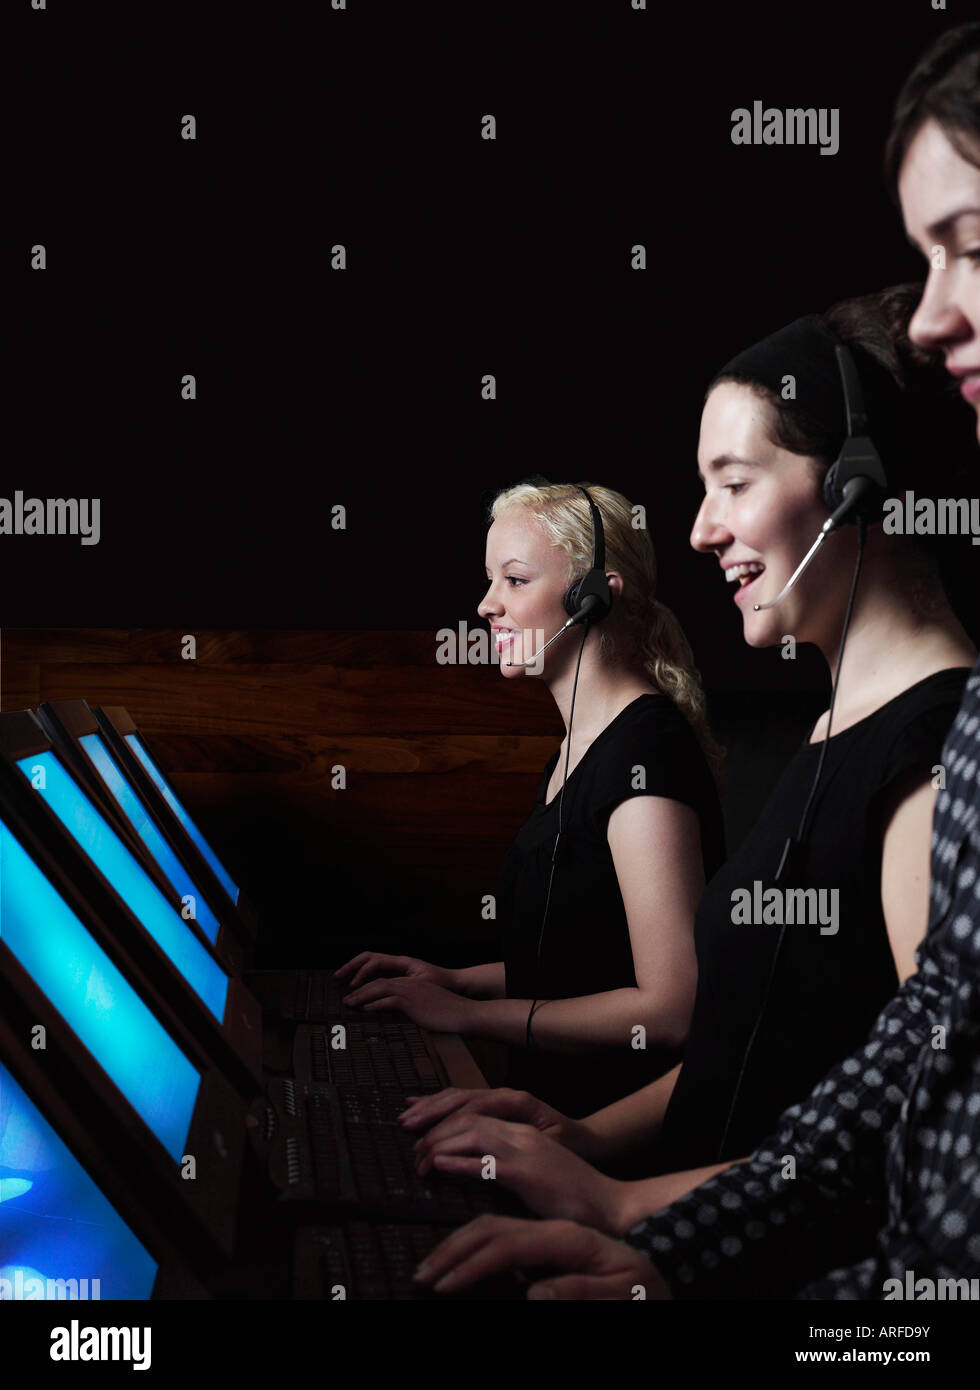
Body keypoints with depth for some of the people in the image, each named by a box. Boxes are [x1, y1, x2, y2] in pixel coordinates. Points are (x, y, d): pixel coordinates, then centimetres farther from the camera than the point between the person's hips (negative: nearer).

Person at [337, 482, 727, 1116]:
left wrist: (470, 1012, -16)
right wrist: (458, 980, 10)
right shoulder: (580, 744, 13)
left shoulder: (646, 750, -18)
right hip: (558, 1105, 8)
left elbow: (671, 1008, -23)